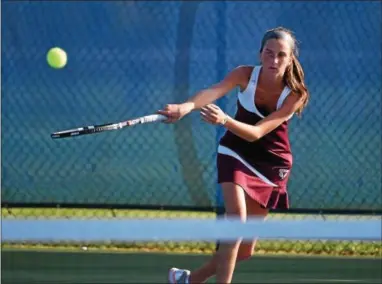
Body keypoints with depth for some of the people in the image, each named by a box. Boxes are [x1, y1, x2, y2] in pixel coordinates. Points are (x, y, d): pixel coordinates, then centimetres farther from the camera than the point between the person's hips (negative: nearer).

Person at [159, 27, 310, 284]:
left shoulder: (295, 95, -21)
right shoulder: (246, 75, -18)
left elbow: (257, 133, -31)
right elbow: (214, 91, -38)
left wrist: (225, 120, -51)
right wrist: (188, 106, -60)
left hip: (272, 165, 1)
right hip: (236, 154, -1)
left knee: (245, 248, 6)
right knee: (236, 218, -26)